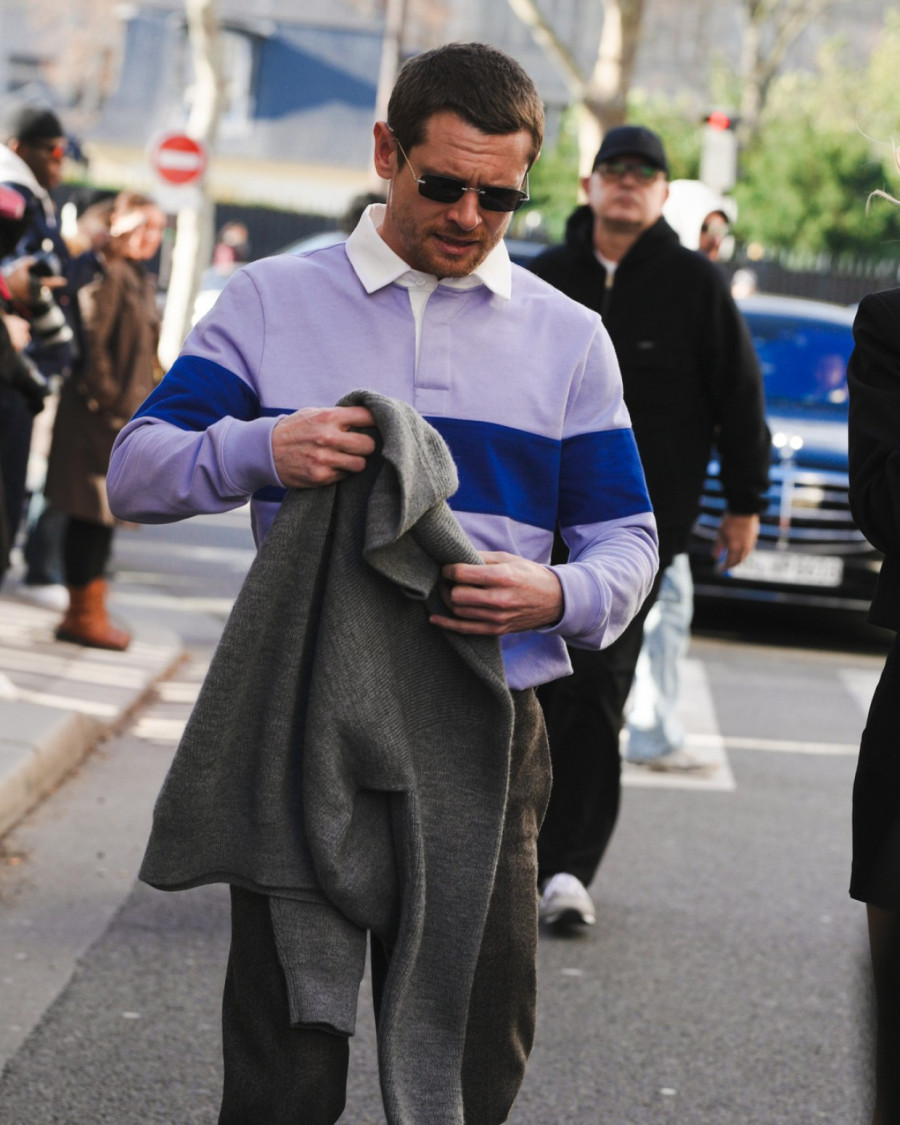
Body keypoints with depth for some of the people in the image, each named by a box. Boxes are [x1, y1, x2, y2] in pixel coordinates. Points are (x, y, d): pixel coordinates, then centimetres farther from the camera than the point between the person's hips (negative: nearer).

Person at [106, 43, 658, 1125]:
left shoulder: (567, 337, 11)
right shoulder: (269, 300, 6)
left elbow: (625, 537, 11)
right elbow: (134, 471, 1)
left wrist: (560, 597, -13)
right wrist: (261, 451, -20)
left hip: (483, 739, 2)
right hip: (301, 722, -1)